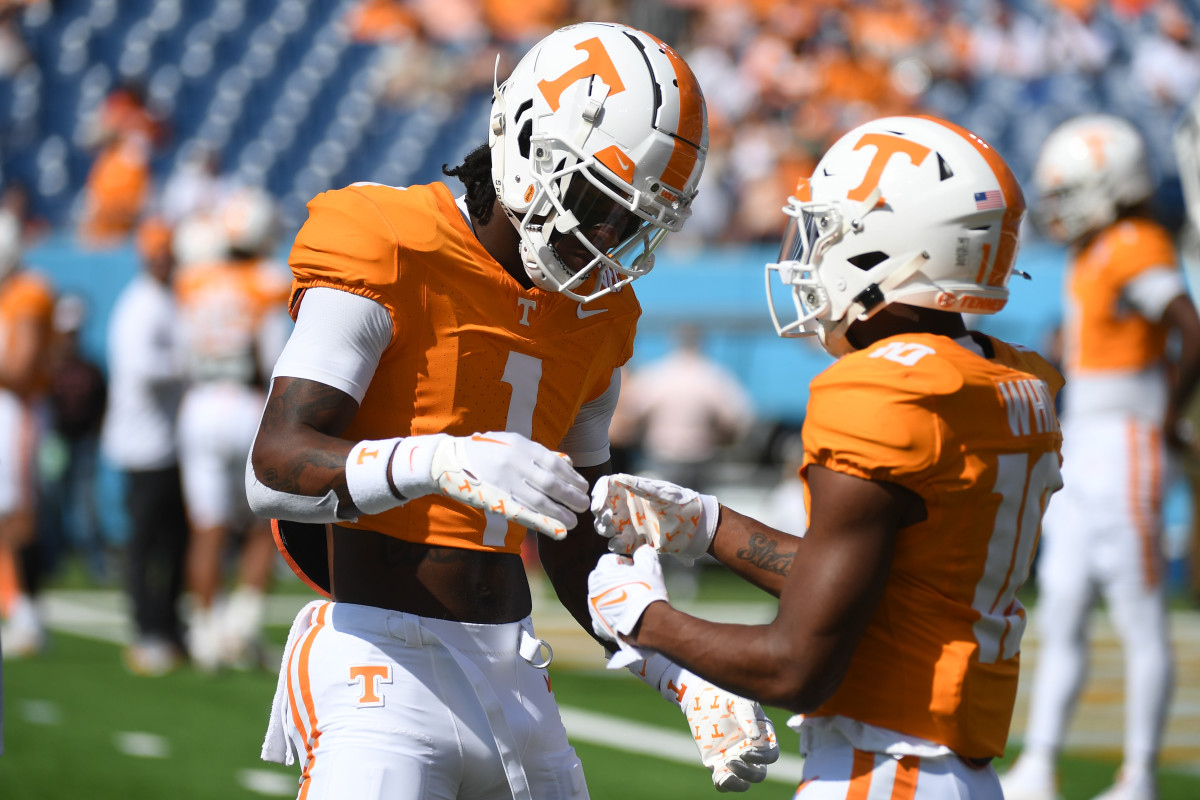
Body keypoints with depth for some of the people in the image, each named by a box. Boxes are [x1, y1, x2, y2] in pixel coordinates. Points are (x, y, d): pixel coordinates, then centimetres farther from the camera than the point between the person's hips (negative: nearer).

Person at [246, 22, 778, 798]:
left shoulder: (595, 312, 13)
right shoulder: (392, 260, -10)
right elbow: (276, 470, -20)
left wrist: (690, 682, 10)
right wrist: (442, 462, -36)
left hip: (510, 669, 7)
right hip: (383, 666, -7)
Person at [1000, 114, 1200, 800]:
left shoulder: (1136, 251, -17)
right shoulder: (1096, 254, 12)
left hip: (1124, 451, -10)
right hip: (1082, 451, 10)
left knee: (1141, 621, -3)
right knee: (1061, 617, 8)